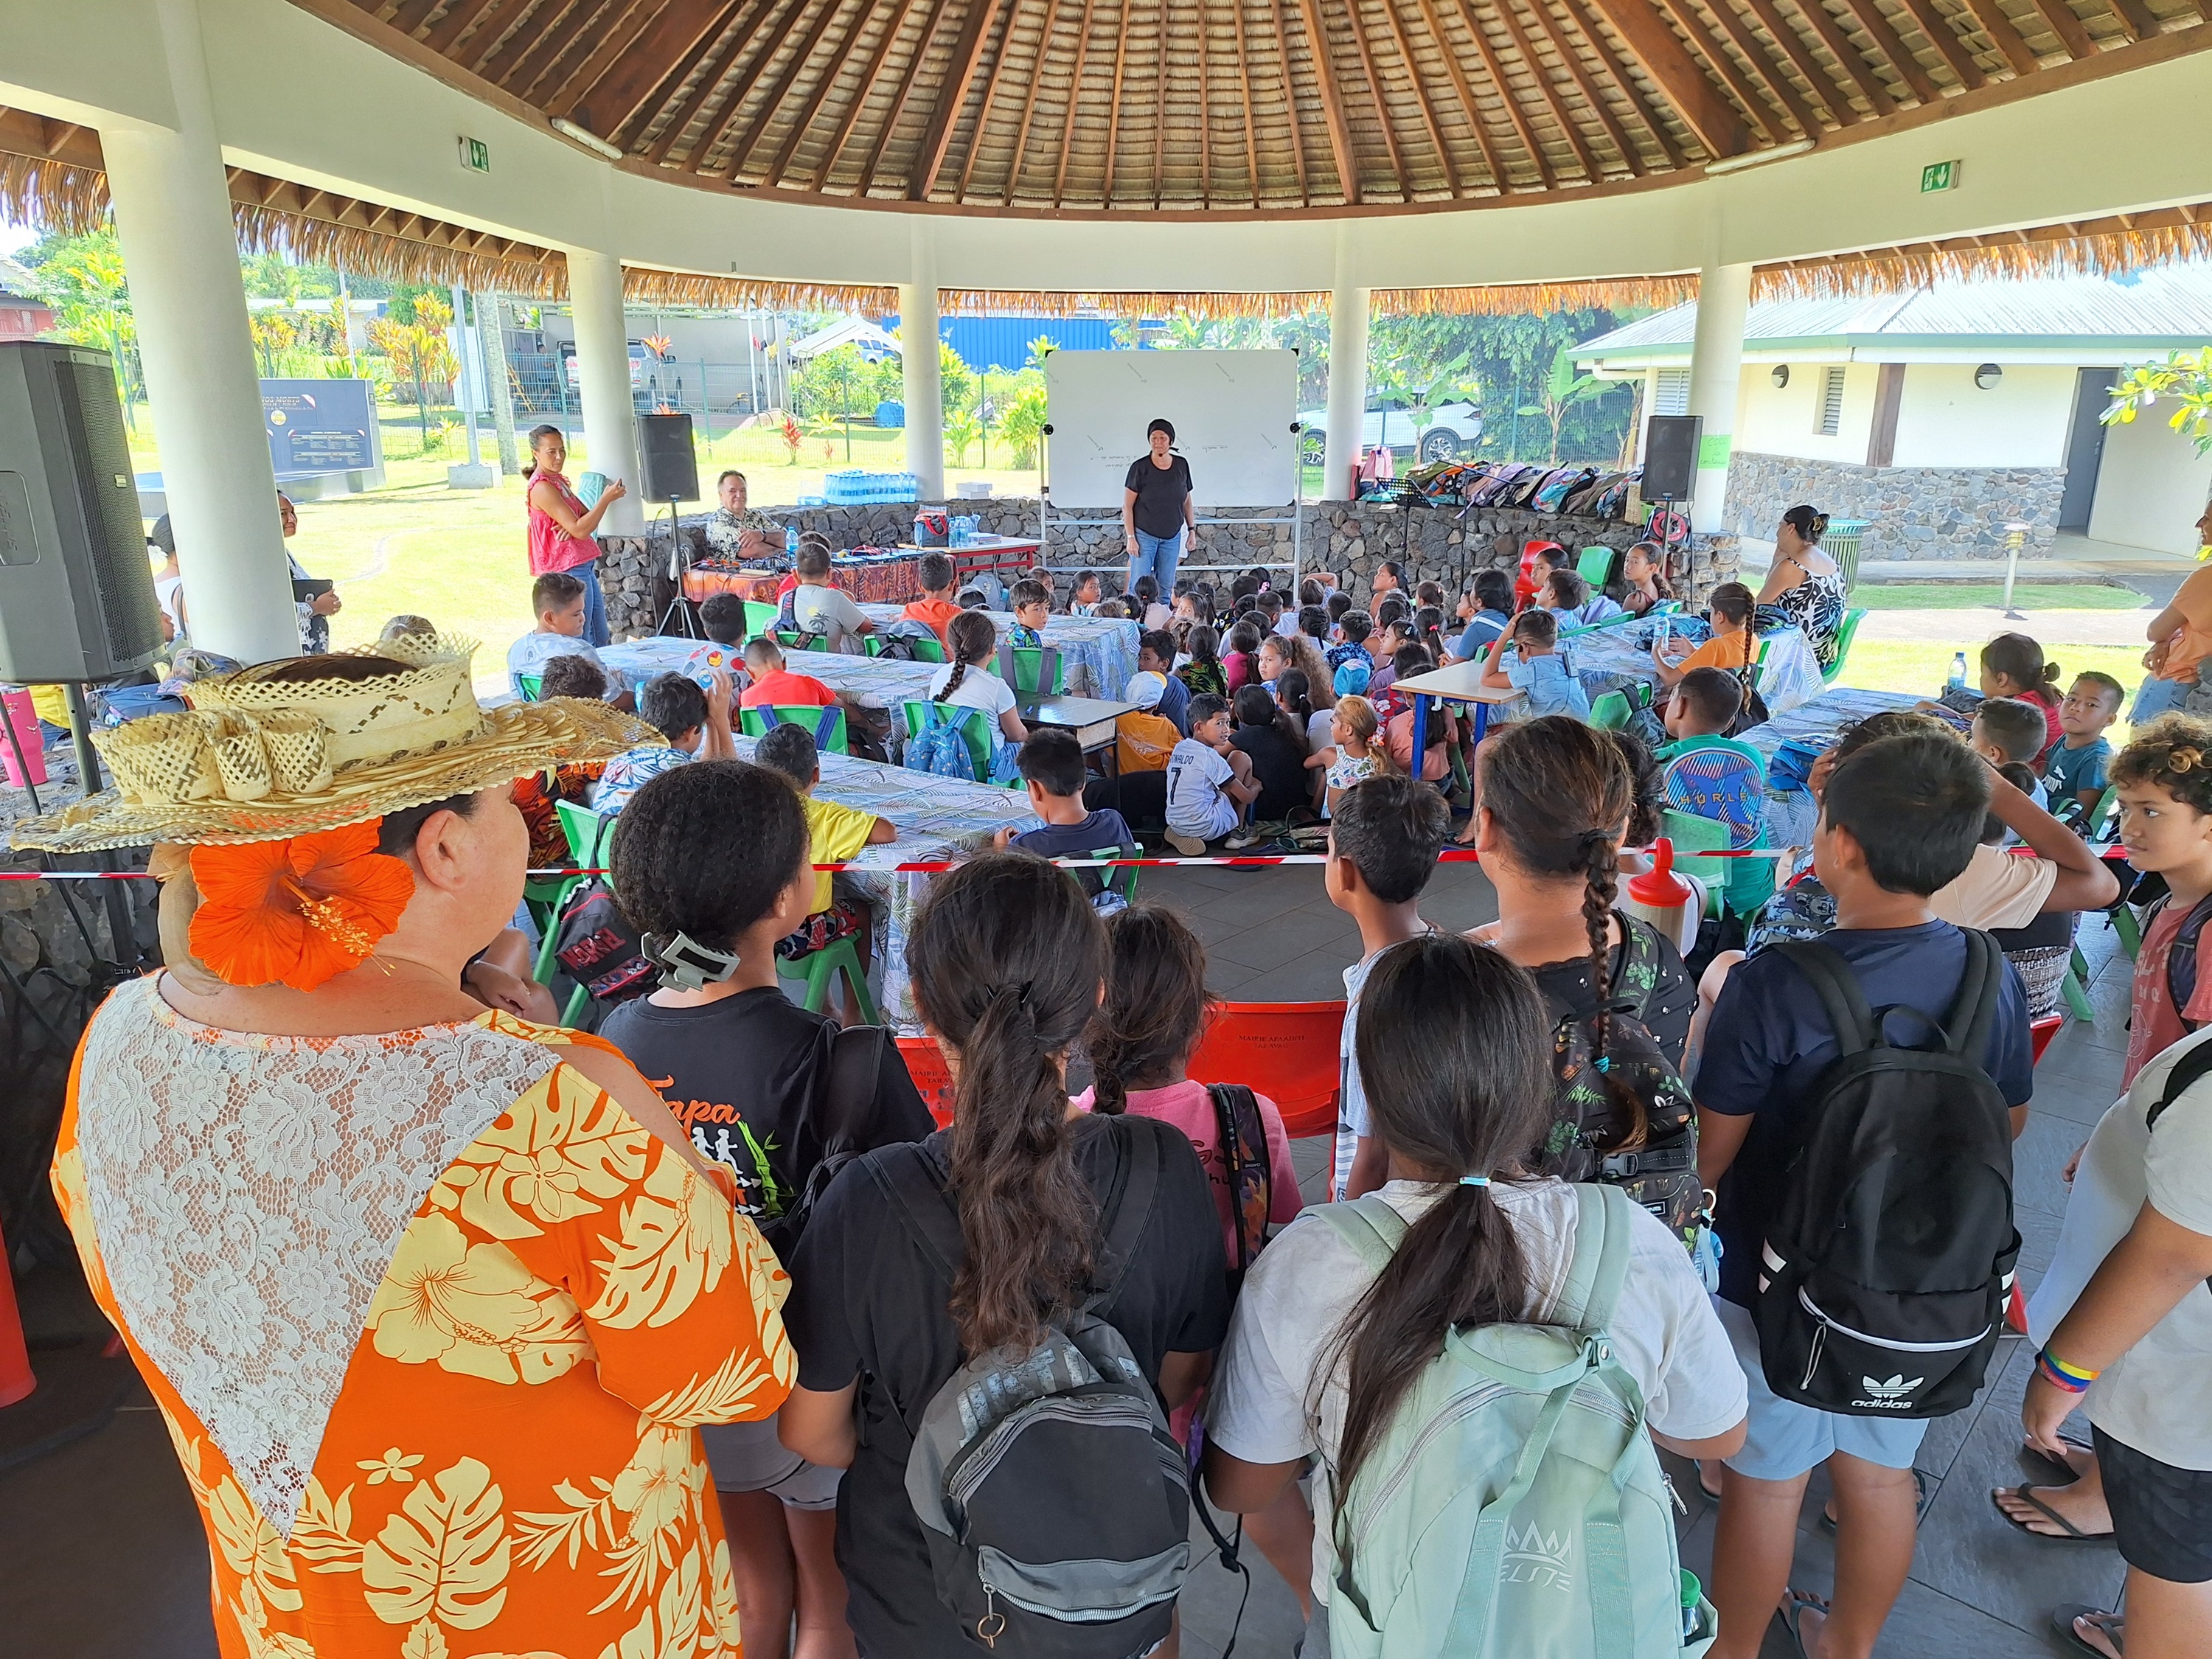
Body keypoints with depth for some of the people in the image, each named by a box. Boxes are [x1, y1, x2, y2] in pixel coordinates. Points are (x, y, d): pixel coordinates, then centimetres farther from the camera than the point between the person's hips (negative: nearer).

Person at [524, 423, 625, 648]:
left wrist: (573, 526, -11)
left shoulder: (558, 481, 15)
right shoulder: (541, 488, -15)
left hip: (584, 568, 10)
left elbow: (587, 518, 11)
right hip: (569, 571, -10)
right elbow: (580, 530, -21)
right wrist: (606, 498, -20)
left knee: (602, 640, 15)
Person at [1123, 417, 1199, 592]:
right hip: (1144, 535, -4)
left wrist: (1192, 530, 10)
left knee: (1167, 586, 7)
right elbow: (1127, 506, -7)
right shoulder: (1140, 467, -9)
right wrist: (1130, 537, -12)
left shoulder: (1182, 465, 3)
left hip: (1172, 536, 4)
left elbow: (1187, 501, 13)